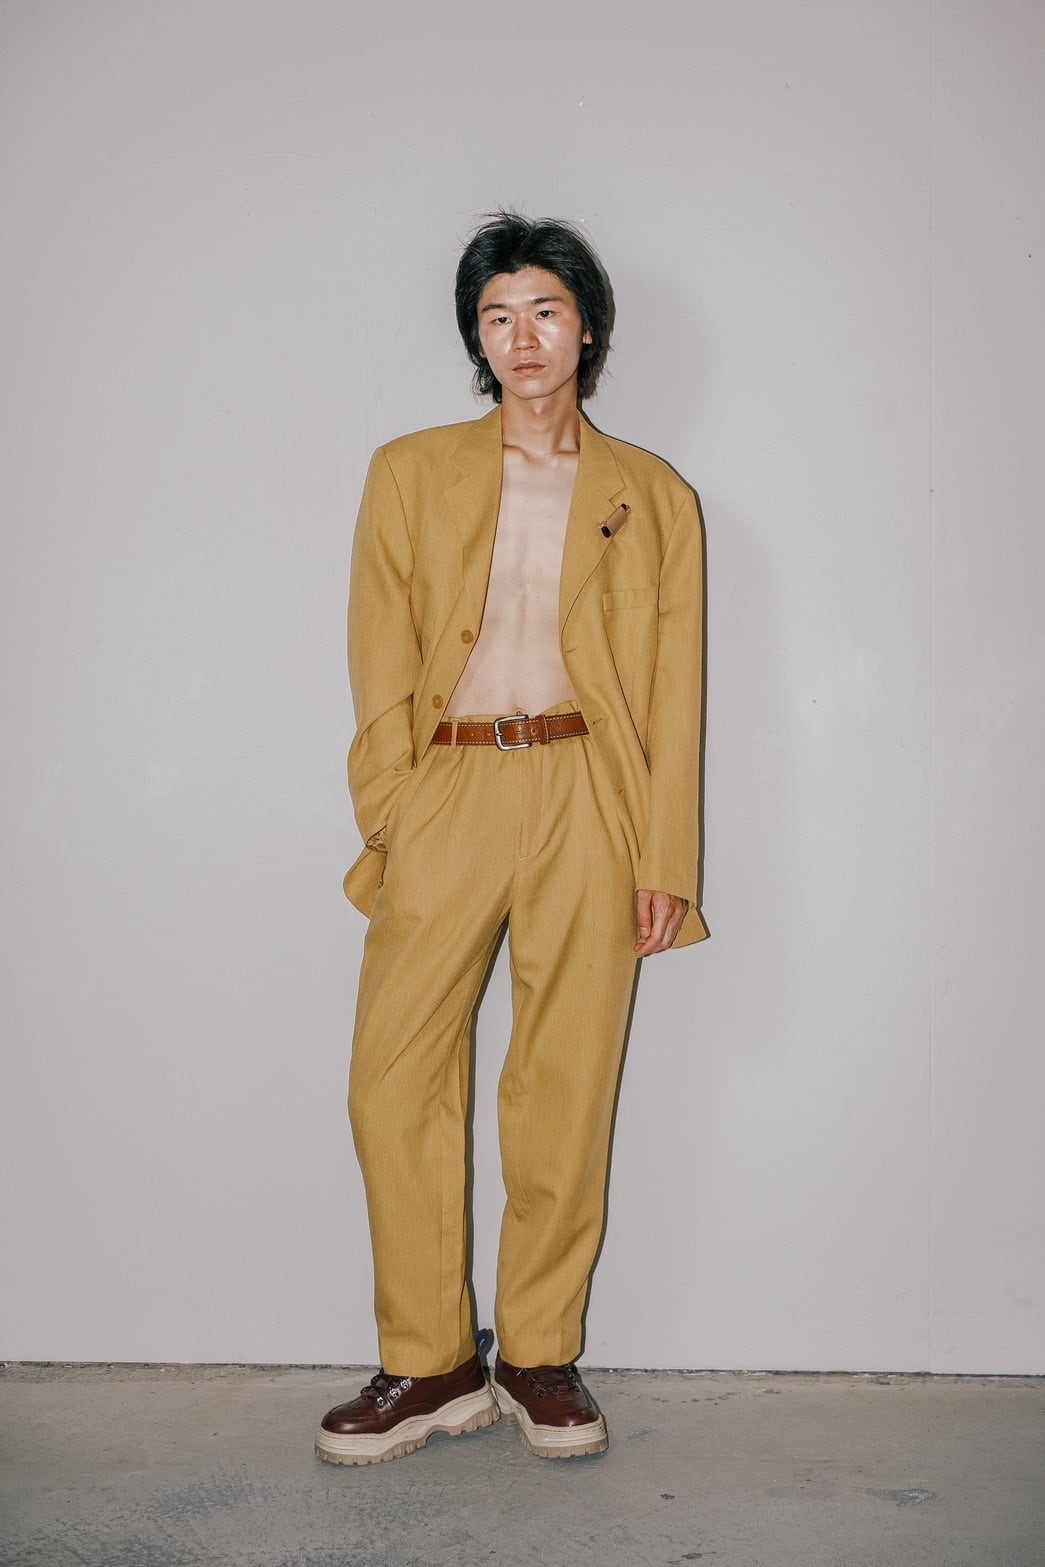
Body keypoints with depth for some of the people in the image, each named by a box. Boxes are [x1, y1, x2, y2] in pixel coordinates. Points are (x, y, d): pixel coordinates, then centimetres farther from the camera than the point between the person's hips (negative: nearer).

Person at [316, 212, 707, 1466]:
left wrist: (665, 863, -1)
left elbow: (673, 695, 6)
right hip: (446, 797, 1)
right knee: (394, 1082, -3)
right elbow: (380, 670, 7)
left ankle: (540, 1356, 19)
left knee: (566, 1092, 2)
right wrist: (387, 828, -3)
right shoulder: (410, 474, 11)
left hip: (587, 803, 0)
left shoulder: (653, 498, 11)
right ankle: (430, 1362, 13)